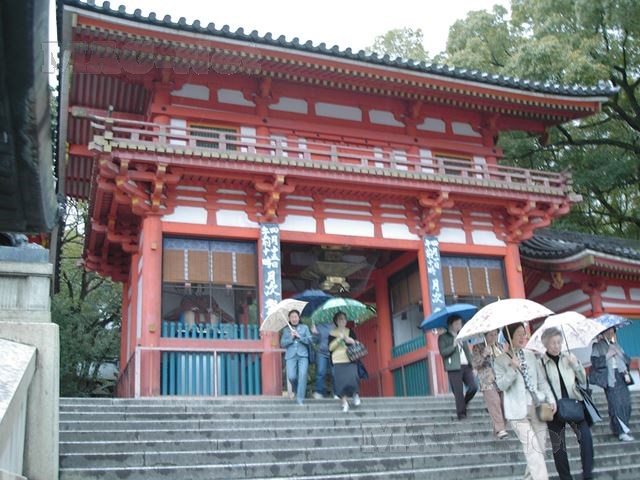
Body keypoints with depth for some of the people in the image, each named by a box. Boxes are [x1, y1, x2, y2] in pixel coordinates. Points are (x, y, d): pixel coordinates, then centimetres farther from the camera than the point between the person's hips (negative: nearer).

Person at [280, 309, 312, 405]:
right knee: (291, 377, -13)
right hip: (291, 356, 1)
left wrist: (299, 337, -8)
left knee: (302, 376, -16)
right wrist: (291, 338, -7)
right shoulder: (286, 330, 15)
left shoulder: (304, 327, 13)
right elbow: (282, 344, 7)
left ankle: (300, 399, -11)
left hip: (303, 355, -1)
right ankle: (298, 392, 18)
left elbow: (310, 340, 4)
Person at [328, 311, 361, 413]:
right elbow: (330, 347, -3)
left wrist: (349, 340, -15)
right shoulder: (332, 333, 8)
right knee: (341, 380, -8)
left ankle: (355, 394, 9)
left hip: (350, 360, 0)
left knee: (352, 377, -17)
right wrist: (339, 338, -12)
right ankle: (345, 402, -1)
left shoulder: (350, 331, 11)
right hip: (338, 362, 0)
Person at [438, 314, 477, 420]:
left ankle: (464, 403, 18)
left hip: (466, 366, 5)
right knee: (459, 393, -6)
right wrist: (453, 345, -20)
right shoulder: (443, 338, 3)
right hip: (454, 368, -5)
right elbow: (442, 352, -9)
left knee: (473, 387, -7)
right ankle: (461, 414, 4)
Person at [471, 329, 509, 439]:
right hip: (488, 383, -5)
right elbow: (475, 364, -8)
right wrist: (484, 354, -21)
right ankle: (500, 429, -19)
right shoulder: (478, 347, 2)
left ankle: (497, 429, 9)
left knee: (502, 405, -2)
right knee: (495, 404, -18)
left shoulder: (499, 346, 19)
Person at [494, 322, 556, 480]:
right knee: (533, 451, -11)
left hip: (537, 407, 5)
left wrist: (551, 399, 3)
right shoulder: (501, 360, -5)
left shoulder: (531, 355, 10)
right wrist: (513, 369, -26)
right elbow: (501, 385, -14)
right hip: (519, 411, -5)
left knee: (540, 449, 8)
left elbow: (542, 380, 12)